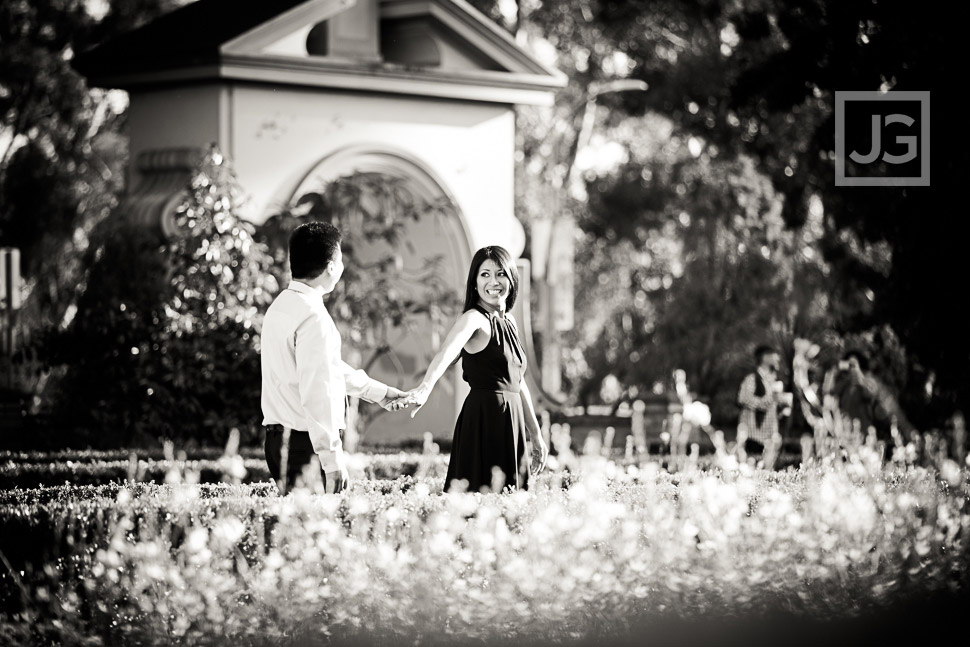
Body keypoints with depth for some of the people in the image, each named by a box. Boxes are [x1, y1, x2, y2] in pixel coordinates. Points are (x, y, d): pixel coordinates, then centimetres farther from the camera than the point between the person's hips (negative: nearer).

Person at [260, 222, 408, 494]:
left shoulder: (281, 306, 15)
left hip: (279, 438, 10)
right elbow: (316, 392, -21)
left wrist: (378, 391, 36)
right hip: (306, 442, -10)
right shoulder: (313, 317, -16)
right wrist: (332, 457, -19)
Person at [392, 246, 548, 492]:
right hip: (483, 422, -8)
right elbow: (447, 352, -31)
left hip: (512, 423, 8)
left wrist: (536, 437, 23)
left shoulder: (509, 322, 14)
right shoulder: (473, 319, -10)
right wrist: (425, 387, -51)